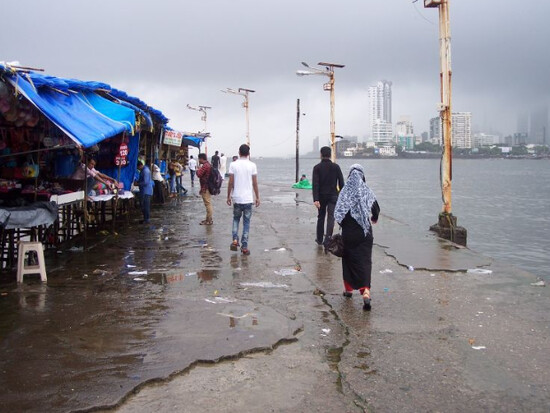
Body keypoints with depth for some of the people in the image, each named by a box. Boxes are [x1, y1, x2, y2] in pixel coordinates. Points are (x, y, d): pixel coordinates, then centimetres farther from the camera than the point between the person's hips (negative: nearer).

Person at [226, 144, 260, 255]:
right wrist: (257, 197, 8)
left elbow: (231, 182, -3)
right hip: (248, 199, -1)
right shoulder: (252, 165, -4)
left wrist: (228, 196, 8)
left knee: (236, 218, 20)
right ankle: (244, 246, 7)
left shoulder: (233, 165, -4)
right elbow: (255, 183, -2)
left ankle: (235, 239, 2)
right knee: (246, 222, 8)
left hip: (236, 198, 1)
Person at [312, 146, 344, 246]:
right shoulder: (336, 167, 0)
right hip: (333, 196, 0)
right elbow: (341, 183, -1)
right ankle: (327, 239, -21)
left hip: (321, 196, 1)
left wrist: (315, 199, -18)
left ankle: (319, 239, 25)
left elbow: (315, 184, -13)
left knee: (321, 217, 15)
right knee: (331, 217, -4)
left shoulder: (317, 167, -4)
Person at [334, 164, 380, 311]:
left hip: (348, 233, 0)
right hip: (364, 232, 0)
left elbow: (338, 213, -10)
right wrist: (373, 219, 25)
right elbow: (376, 209, 4)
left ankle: (348, 288, 29)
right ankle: (366, 291, -16)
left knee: (348, 259, 17)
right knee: (364, 260, 1)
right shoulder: (367, 191, -3)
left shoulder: (345, 191, -6)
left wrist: (343, 224, 8)